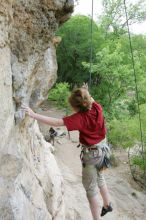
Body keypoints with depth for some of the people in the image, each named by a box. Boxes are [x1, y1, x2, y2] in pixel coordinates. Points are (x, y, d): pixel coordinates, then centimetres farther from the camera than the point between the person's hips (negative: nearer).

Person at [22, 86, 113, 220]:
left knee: (91, 188, 8)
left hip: (92, 153, -8)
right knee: (99, 178, 30)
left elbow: (56, 122, -36)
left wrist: (34, 115, -36)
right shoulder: (97, 107, -11)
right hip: (102, 148, 8)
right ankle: (107, 205, 49)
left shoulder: (80, 117, -29)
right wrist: (86, 94, 6)